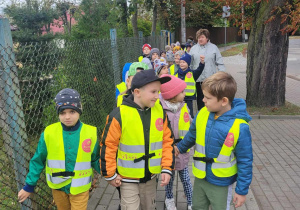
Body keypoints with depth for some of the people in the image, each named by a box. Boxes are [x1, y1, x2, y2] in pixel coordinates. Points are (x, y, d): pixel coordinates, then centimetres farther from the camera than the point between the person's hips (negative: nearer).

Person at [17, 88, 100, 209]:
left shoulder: (90, 133, -14)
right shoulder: (49, 133, -13)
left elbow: (95, 160, -1)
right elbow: (38, 160, -2)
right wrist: (29, 185, 1)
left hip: (80, 187, -2)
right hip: (58, 186, 2)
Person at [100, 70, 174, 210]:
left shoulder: (160, 111, -7)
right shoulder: (119, 115, -22)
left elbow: (167, 141, 0)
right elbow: (108, 146, -14)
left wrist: (167, 169, -3)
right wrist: (110, 175, -7)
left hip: (150, 176, 5)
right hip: (127, 178, -4)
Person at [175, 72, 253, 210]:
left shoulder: (239, 127, -26)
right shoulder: (203, 113, -11)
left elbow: (245, 161, -17)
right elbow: (192, 134, 9)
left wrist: (242, 190, -11)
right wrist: (180, 147, 23)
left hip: (221, 183, -4)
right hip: (200, 177, 5)